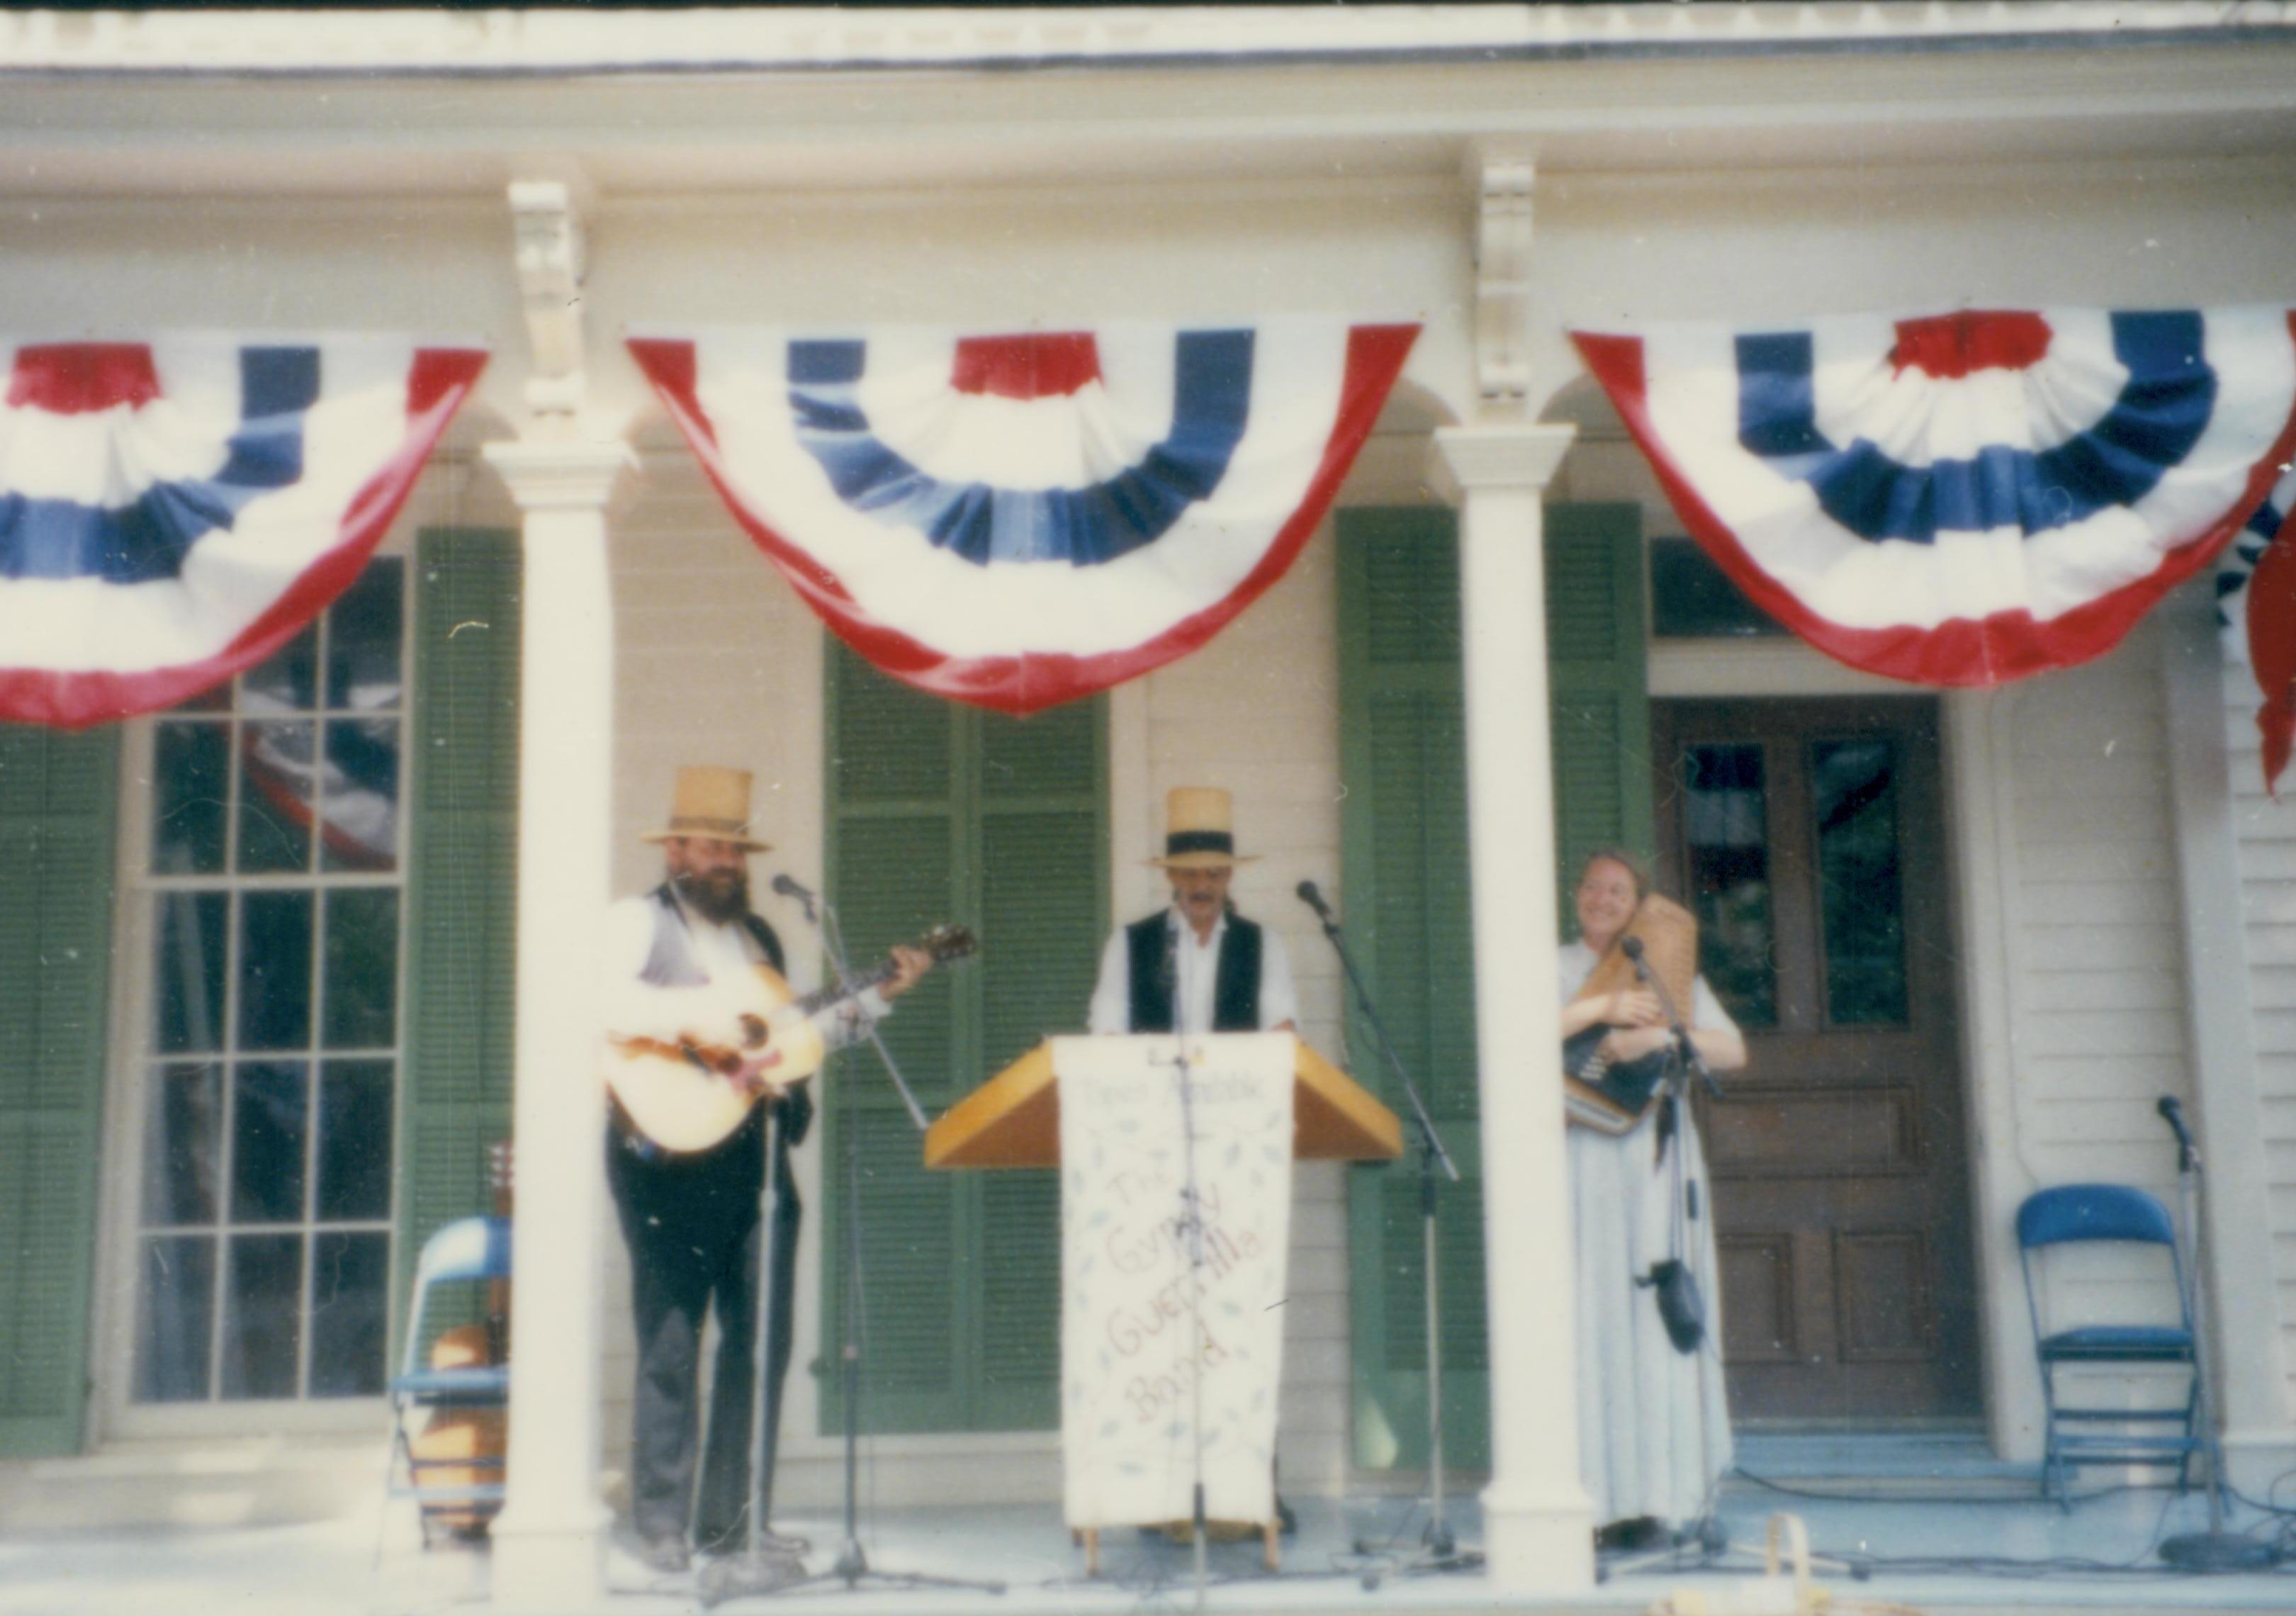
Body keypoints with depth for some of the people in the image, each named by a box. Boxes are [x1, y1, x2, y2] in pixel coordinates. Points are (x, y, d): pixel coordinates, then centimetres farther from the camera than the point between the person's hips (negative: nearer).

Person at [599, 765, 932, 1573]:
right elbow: (598, 1000, -16)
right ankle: (663, 1526, 5)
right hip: (672, 1151, -6)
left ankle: (734, 1518, 13)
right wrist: (695, 1021, -21)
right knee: (671, 1341, -2)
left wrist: (881, 997, 15)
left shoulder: (760, 937, 22)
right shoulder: (635, 922, 2)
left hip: (758, 1151, 6)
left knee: (762, 1339, 5)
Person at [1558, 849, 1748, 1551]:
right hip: (1577, 1158, -1)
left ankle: (1655, 1495, -4)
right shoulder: (1551, 971, 14)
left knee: (1653, 1312, -5)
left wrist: (1660, 1036, -13)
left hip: (1653, 1158, 1)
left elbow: (1732, 1050, 3)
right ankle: (1594, 1499, -8)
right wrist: (1602, 1008, -13)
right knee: (1588, 1315, -7)